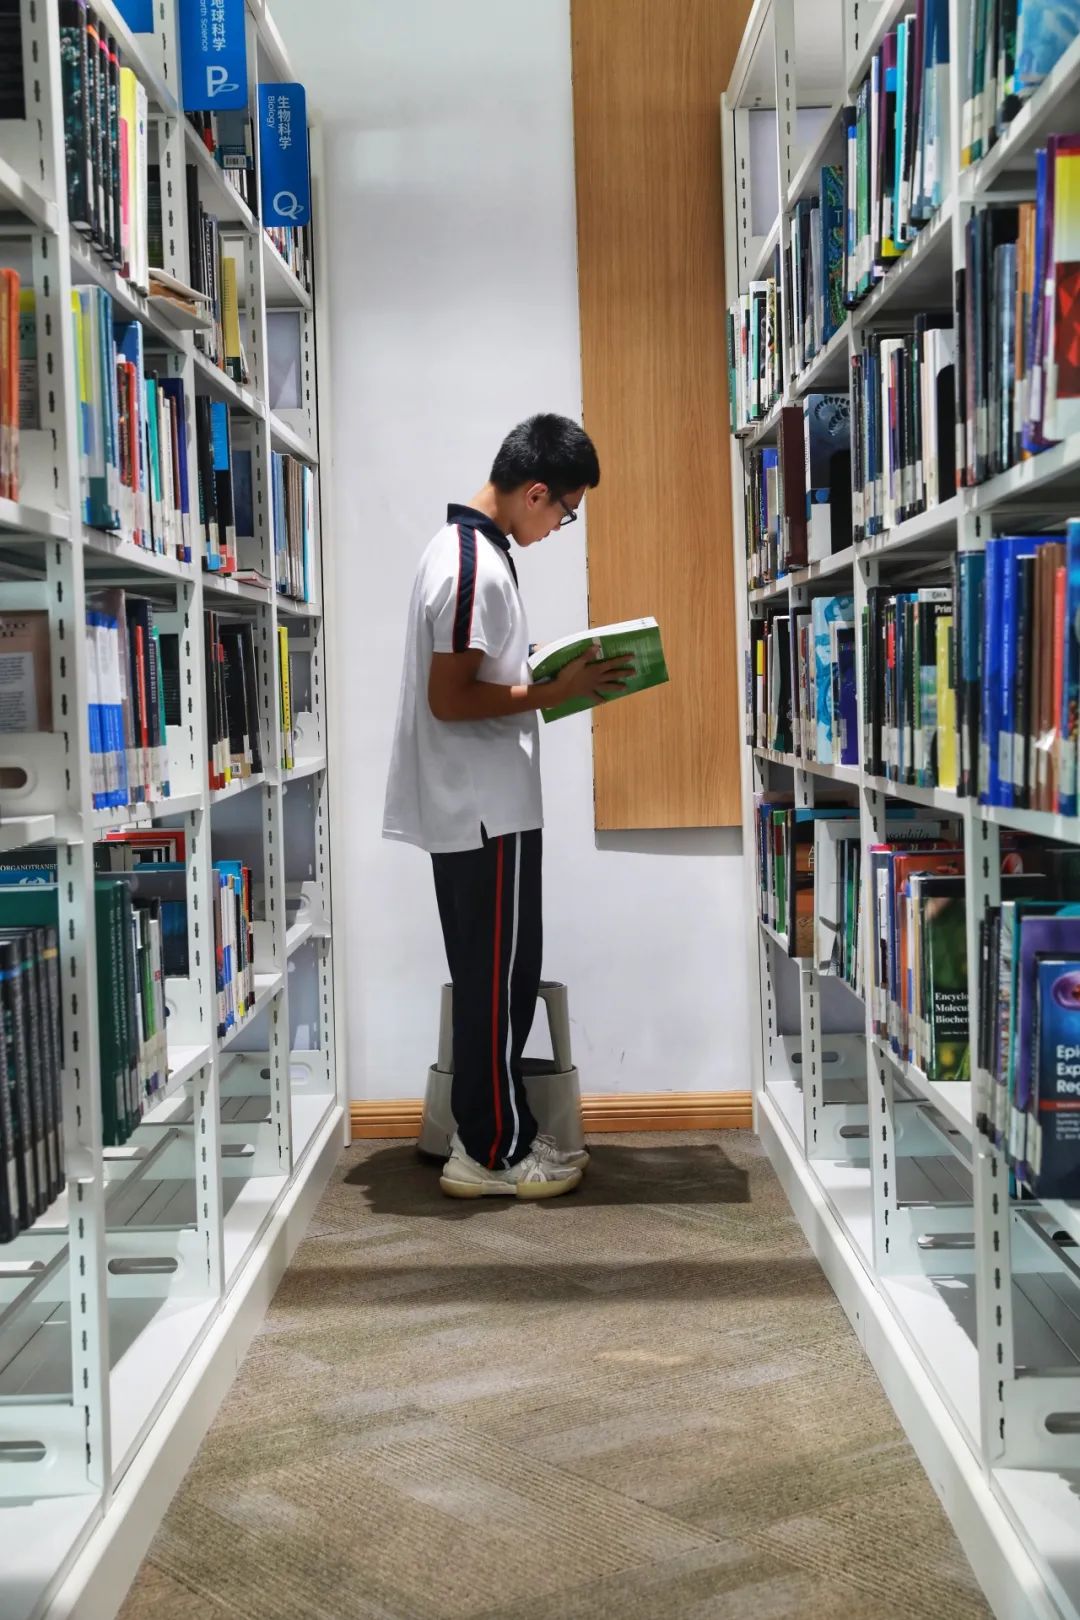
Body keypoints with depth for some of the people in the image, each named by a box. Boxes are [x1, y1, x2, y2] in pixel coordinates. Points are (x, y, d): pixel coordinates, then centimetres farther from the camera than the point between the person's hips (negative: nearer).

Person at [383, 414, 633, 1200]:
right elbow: (449, 699, -22)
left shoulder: (468, 547, 13)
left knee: (490, 977, 15)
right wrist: (557, 691, -17)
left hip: (474, 807, 10)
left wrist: (548, 673, 11)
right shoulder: (476, 568, -19)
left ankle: (494, 1135, 25)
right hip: (488, 811, -10)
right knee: (501, 979, -1)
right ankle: (493, 1152, 9)